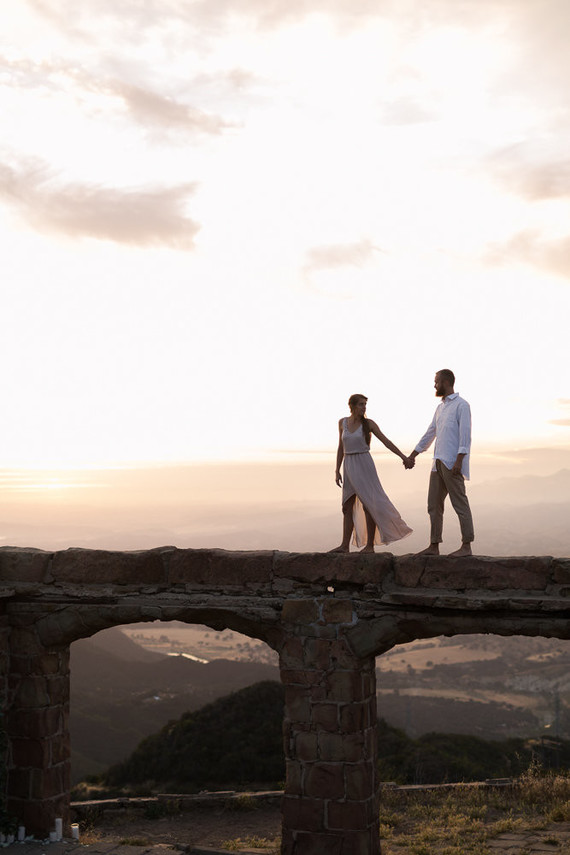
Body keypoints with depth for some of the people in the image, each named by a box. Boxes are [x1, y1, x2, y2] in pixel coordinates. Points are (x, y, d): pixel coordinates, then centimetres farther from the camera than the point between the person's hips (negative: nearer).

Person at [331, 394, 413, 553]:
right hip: (349, 468, 4)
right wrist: (337, 471, 9)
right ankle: (345, 546, 7)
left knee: (368, 505, -6)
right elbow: (341, 448, 13)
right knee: (347, 507, 3)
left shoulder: (368, 423, -3)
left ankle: (369, 546, -1)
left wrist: (403, 457, -9)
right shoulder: (342, 422, 8)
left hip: (364, 465, -4)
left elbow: (386, 441, -3)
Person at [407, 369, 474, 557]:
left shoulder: (461, 405, -5)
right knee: (434, 504, 7)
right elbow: (430, 433, 28)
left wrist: (459, 461, -22)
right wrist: (413, 455, 29)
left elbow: (465, 435, -14)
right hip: (438, 463, 9)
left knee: (460, 504, -7)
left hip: (453, 463, -9)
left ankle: (466, 546, -5)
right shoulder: (440, 407, 20)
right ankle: (434, 546, 10)